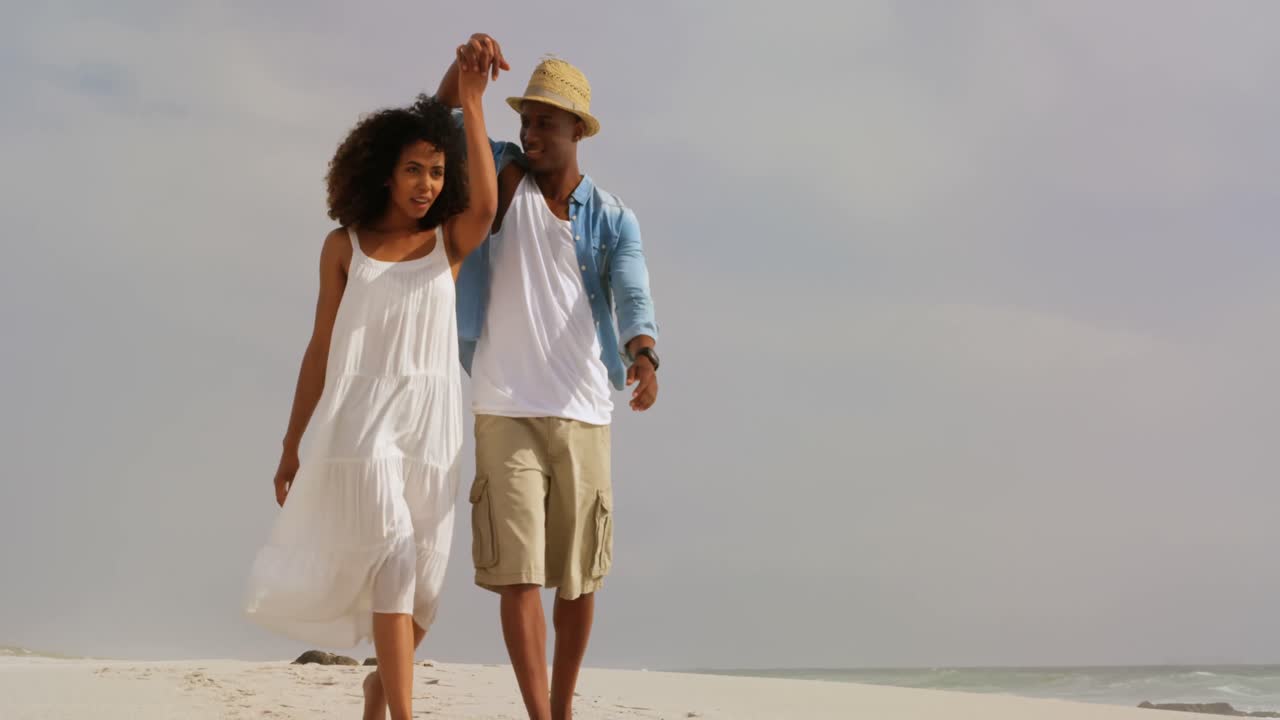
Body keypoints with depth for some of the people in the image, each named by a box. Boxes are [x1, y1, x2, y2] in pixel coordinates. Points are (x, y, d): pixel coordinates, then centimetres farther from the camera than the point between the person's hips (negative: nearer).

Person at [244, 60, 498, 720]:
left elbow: (486, 206, -18)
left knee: (421, 579, 7)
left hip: (430, 419, 2)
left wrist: (471, 105, -21)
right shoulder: (344, 245, 5)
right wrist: (291, 444, 7)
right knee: (391, 558, -18)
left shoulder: (449, 241, 6)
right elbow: (321, 347, 8)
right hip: (359, 417, -2)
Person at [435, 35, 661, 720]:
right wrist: (464, 64, -23)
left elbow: (632, 296, -11)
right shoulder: (506, 175, 8)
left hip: (584, 414, 1)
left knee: (579, 576, 8)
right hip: (506, 412, -1)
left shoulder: (614, 220, 5)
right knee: (518, 571, -10)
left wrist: (643, 356, -32)